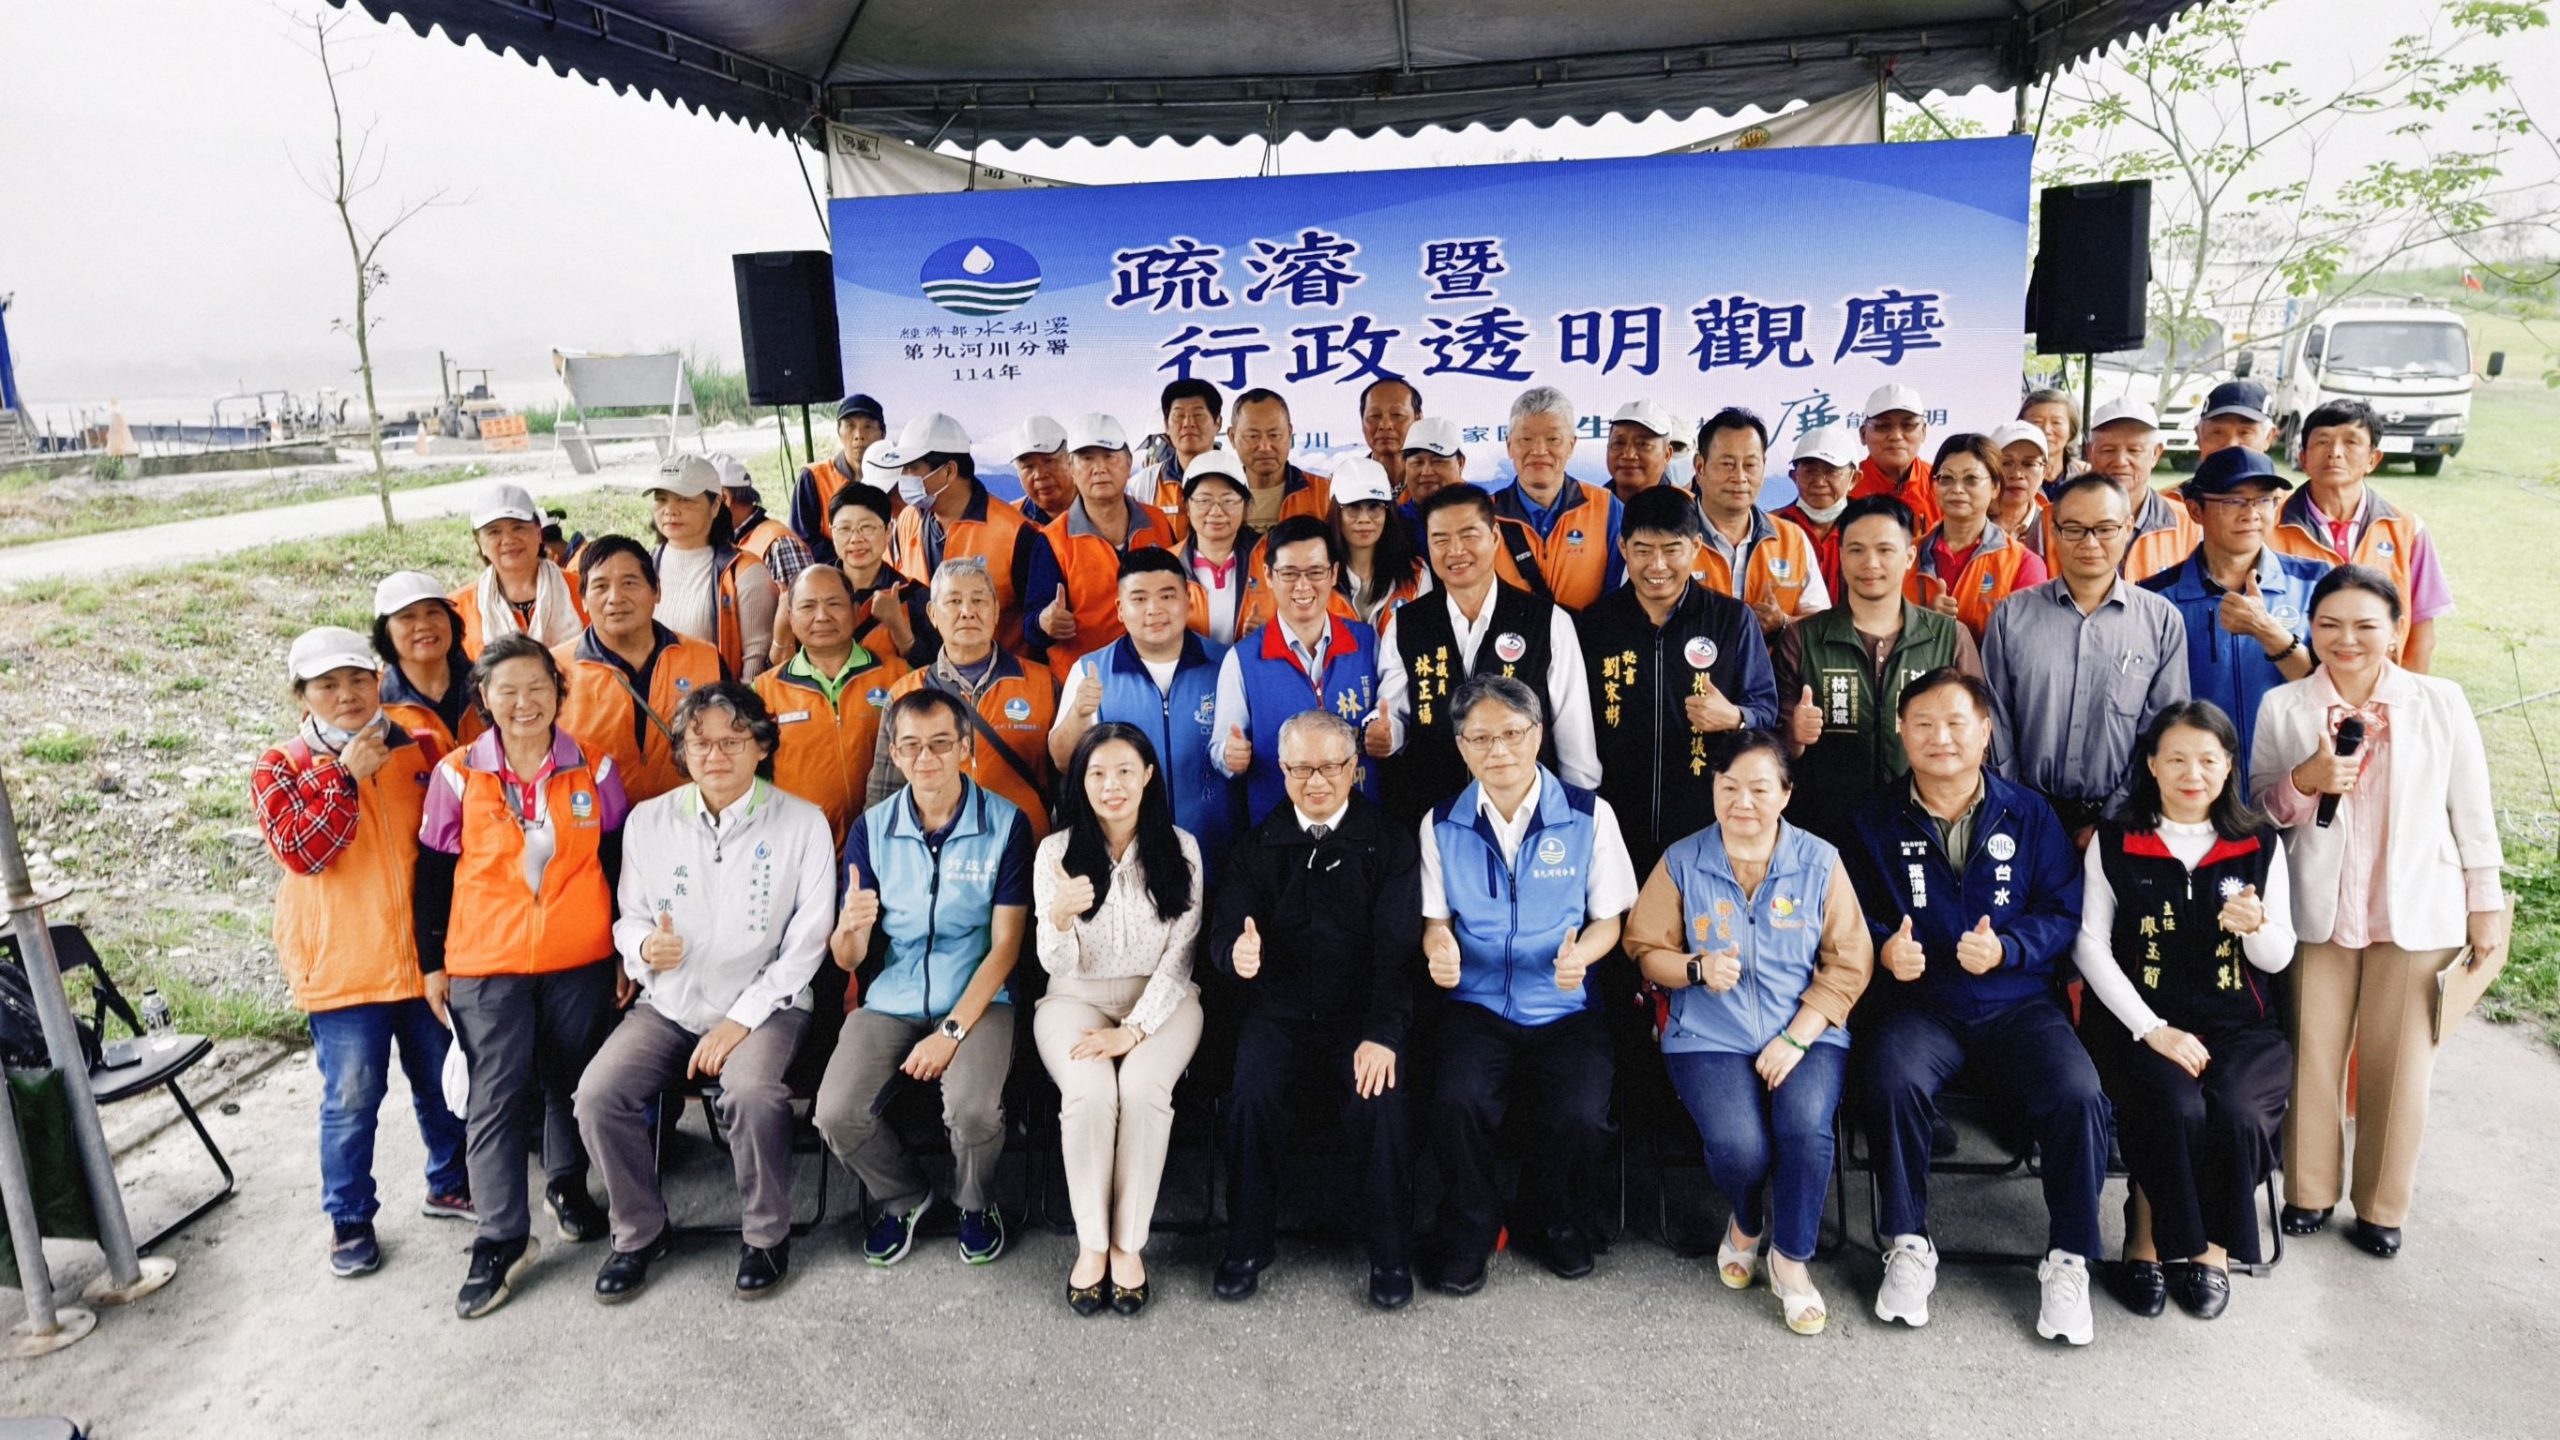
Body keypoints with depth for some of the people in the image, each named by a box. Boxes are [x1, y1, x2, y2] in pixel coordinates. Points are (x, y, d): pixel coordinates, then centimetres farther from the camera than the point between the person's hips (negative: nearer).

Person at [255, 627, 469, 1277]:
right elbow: (302, 853, -17)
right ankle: (350, 1219, 20)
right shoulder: (281, 768, -2)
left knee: (439, 1081, 15)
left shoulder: (419, 751, 4)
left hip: (426, 954, 3)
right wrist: (345, 775, -21)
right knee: (352, 1097, 3)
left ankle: (450, 1183, 34)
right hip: (341, 967, -3)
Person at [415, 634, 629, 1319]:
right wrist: (432, 964, 4)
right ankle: (502, 1242, 7)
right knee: (496, 1097, -1)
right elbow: (435, 876, 4)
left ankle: (569, 1187, 35)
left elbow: (619, 865, 6)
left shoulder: (595, 770, 0)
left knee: (573, 1082, 13)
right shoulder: (456, 776, -2)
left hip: (581, 960, 1)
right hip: (486, 964, -1)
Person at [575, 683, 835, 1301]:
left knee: (751, 1092, -32)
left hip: (765, 1004, -3)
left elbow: (807, 942, -7)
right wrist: (644, 946, -13)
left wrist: (741, 1020, -14)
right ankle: (640, 1232, 6)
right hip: (668, 1005, 4)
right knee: (597, 1093, -20)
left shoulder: (802, 823, -5)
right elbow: (628, 918, 13)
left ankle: (766, 1236, -5)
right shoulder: (648, 821, 4)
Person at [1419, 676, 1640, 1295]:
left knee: (1583, 1117, -24)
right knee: (1459, 1103, -27)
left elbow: (1608, 918, 4)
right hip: (1478, 1005, 1)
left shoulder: (1589, 814, -1)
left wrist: (1580, 952, -18)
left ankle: (1548, 1217, 13)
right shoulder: (1441, 824, 3)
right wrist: (1439, 946, -14)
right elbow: (1435, 917, 10)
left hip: (1564, 1008, 0)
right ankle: (1469, 1226, 5)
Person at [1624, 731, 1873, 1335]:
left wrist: (1796, 1037, -10)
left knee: (1806, 1128, -28)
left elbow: (1848, 962, 1)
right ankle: (1745, 1223, 14)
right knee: (1738, 1145, -25)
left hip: (1806, 1036, 1)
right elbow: (1646, 949, 6)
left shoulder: (1819, 862, 3)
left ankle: (1791, 1258, 0)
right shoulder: (1681, 862, 3)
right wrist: (1698, 968, -16)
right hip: (1710, 1039, 0)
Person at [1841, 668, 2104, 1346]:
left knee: (2078, 1095, -26)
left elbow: (2065, 914, 4)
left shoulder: (2028, 815, 9)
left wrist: (2006, 949, -14)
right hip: (1918, 1003, 0)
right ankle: (1908, 1246, -10)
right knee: (1892, 1081, -31)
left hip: (2018, 1003, 1)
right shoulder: (1875, 822, 8)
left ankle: (2069, 1259, -3)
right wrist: (1885, 948, -14)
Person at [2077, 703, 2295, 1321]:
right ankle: (2150, 1235, -4)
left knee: (2235, 1112, -29)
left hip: (2238, 1025, 2)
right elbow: (2090, 947, -2)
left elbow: (2279, 959, 10)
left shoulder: (2259, 844, 8)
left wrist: (2257, 928, -15)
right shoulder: (2115, 842, 3)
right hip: (2138, 1022, -2)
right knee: (2176, 1109, -30)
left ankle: (2209, 1244, -2)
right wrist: (2153, 1030, -13)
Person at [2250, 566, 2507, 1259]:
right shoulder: (2282, 707, 0)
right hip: (2317, 909, 1)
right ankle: (2307, 1192, 24)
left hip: (2417, 911, 0)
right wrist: (2304, 781, -17)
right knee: (2311, 1054, 7)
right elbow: (2258, 809, 3)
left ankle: (2382, 1206, 24)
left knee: (2397, 1062, 6)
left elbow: (2472, 810, 5)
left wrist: (2486, 904, 6)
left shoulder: (2441, 702, 0)